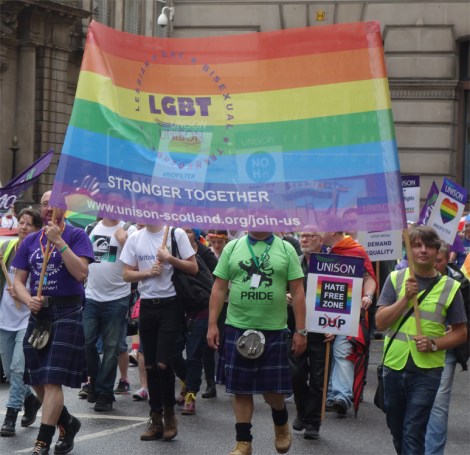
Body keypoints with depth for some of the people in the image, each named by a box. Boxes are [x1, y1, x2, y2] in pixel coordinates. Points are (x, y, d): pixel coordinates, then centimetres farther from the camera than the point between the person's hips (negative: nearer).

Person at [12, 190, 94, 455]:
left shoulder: (76, 235, -4)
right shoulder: (30, 241, 11)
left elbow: (81, 273, -17)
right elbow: (19, 281, 11)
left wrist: (58, 241, -20)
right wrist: (28, 299, -10)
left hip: (67, 314, -6)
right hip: (38, 314, 6)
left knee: (52, 380, -11)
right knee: (36, 381, 10)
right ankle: (68, 423, 33)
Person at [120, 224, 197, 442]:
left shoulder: (176, 234, -3)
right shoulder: (135, 238, 6)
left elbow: (193, 268, -2)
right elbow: (127, 274, 6)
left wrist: (170, 259, -15)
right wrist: (148, 272, -11)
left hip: (170, 304, -4)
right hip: (146, 306, 4)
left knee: (163, 362, -11)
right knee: (150, 365, 7)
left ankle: (169, 412, 9)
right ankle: (156, 418, 16)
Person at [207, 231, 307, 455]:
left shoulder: (286, 249, 1)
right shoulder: (233, 247, 3)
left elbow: (297, 292, 0)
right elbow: (219, 288, 4)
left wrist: (301, 330, -5)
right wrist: (212, 325, -2)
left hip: (273, 330, -1)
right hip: (237, 329, 1)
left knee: (273, 389, 3)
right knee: (240, 388, 5)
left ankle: (281, 423, 34)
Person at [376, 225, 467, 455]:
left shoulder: (450, 287, -1)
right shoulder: (396, 279, 2)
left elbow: (460, 332, 3)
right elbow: (380, 322, -5)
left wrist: (434, 345, -14)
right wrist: (406, 298, -17)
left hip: (427, 370, -3)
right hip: (394, 366, 3)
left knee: (413, 434, -8)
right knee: (396, 430, 15)